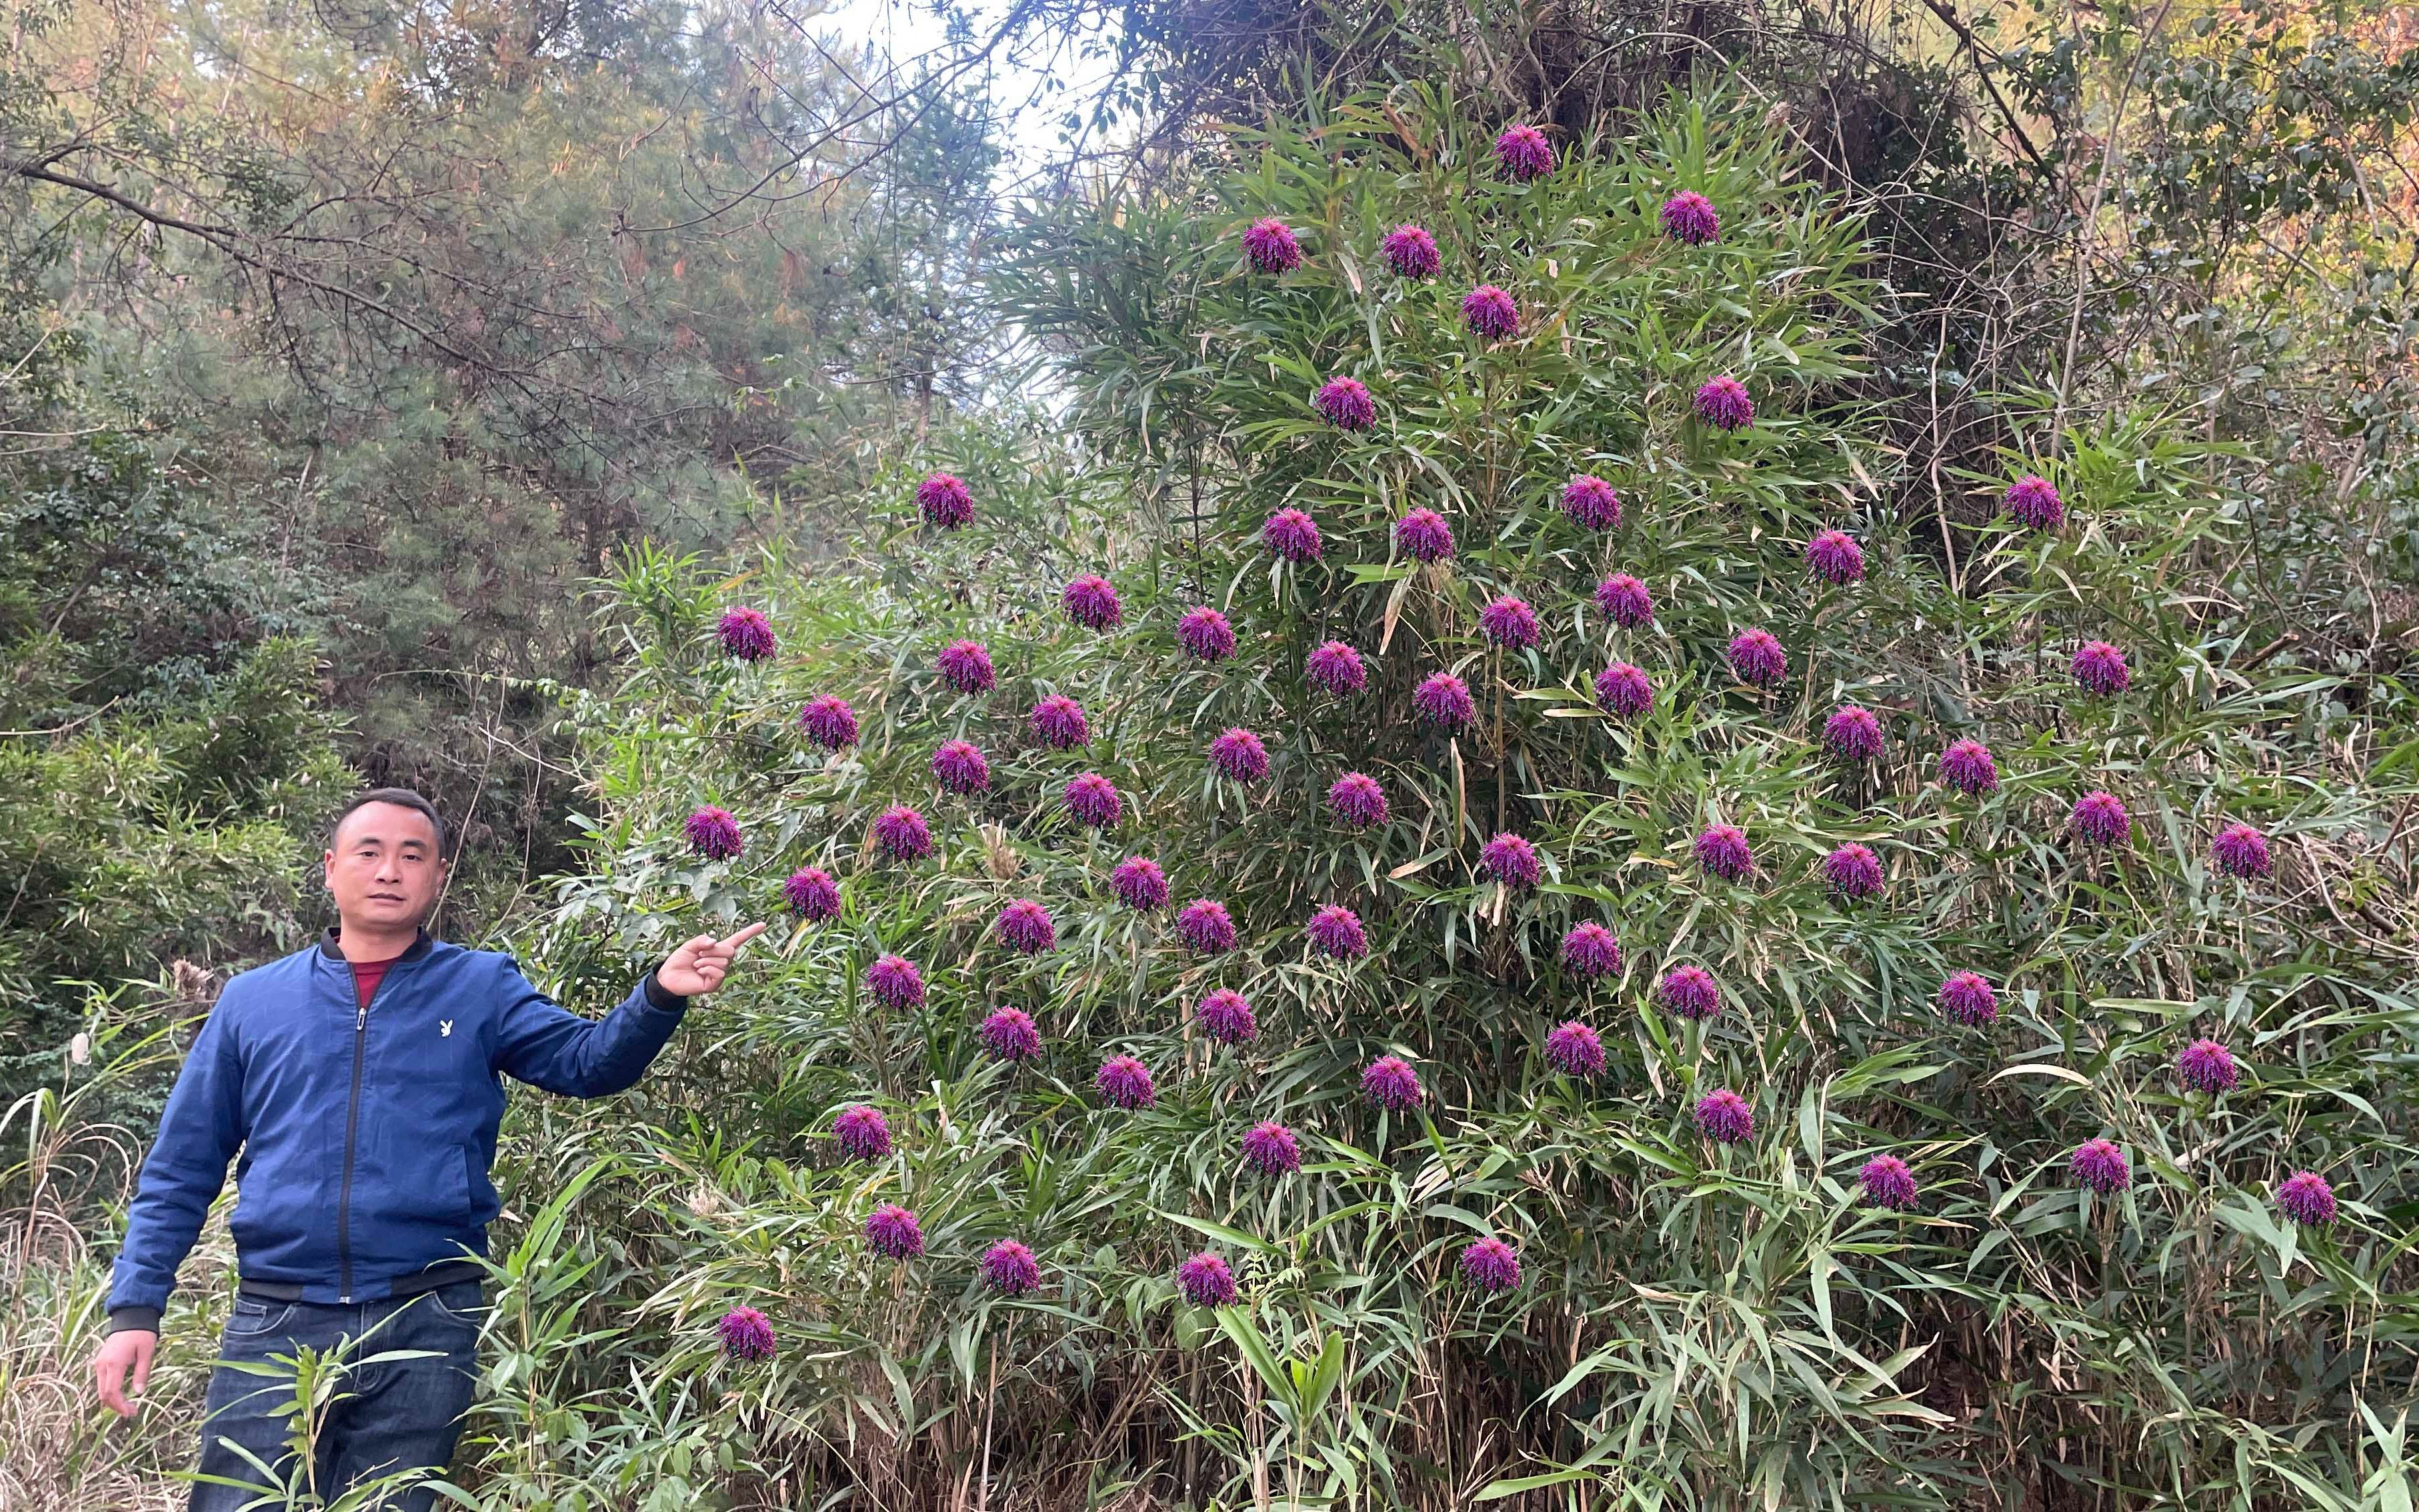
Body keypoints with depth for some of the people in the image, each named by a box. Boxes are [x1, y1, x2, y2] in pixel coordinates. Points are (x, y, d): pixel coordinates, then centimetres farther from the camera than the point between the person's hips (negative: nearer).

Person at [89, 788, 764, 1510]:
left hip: (426, 1328, -1)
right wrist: (135, 1309, 1)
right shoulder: (254, 1000, 8)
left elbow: (587, 1060, -10)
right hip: (275, 1321, 1)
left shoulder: (484, 988, 5)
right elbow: (180, 1169, 10)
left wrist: (660, 994, -29)